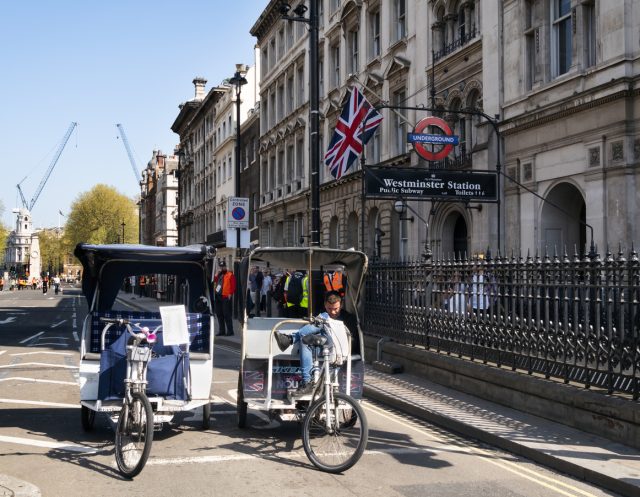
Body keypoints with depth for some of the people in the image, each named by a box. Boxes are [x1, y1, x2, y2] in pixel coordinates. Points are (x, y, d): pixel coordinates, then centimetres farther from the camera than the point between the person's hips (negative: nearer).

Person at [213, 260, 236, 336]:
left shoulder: (230, 275, -2)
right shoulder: (218, 275, 19)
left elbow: (233, 285, -9)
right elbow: (214, 281, 11)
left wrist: (230, 293, -18)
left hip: (226, 297, -7)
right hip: (218, 296, 7)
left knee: (227, 314, -7)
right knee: (219, 314, 10)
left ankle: (230, 331, -2)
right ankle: (221, 331, 17)